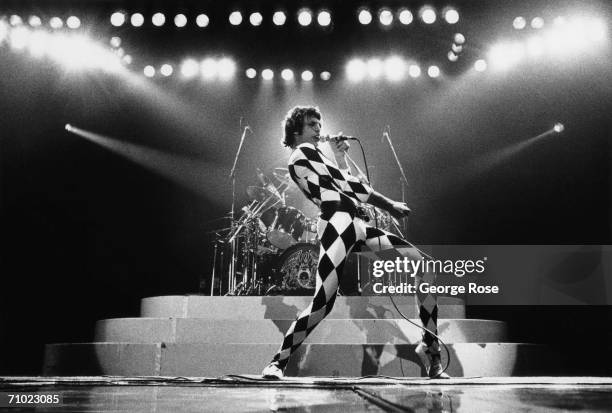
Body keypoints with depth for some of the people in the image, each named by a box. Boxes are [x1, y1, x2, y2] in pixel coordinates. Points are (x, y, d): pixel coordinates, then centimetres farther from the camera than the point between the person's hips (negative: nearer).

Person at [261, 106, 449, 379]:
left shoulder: (311, 157, 31)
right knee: (322, 303, -19)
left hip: (355, 223, 9)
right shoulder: (303, 151, 4)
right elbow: (348, 184, -2)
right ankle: (277, 362, -3)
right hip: (336, 222, -9)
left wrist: (340, 158, 24)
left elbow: (344, 187, 26)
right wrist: (390, 205, 2)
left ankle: (430, 348, 4)